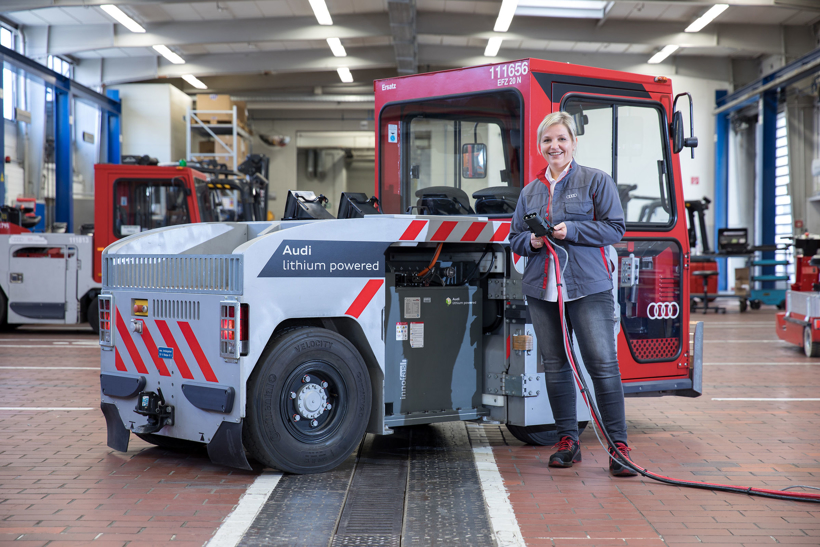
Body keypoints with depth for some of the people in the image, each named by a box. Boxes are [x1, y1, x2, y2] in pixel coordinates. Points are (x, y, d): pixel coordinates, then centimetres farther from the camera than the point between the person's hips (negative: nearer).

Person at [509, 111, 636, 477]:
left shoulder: (596, 181, 4)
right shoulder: (530, 191, 17)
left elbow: (615, 227, -2)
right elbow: (514, 237, 20)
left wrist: (571, 231, -13)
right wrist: (531, 241, -3)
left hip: (589, 287, -4)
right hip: (542, 291, 5)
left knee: (603, 364, -8)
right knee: (555, 365, 7)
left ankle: (618, 445, -4)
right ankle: (567, 440, 18)